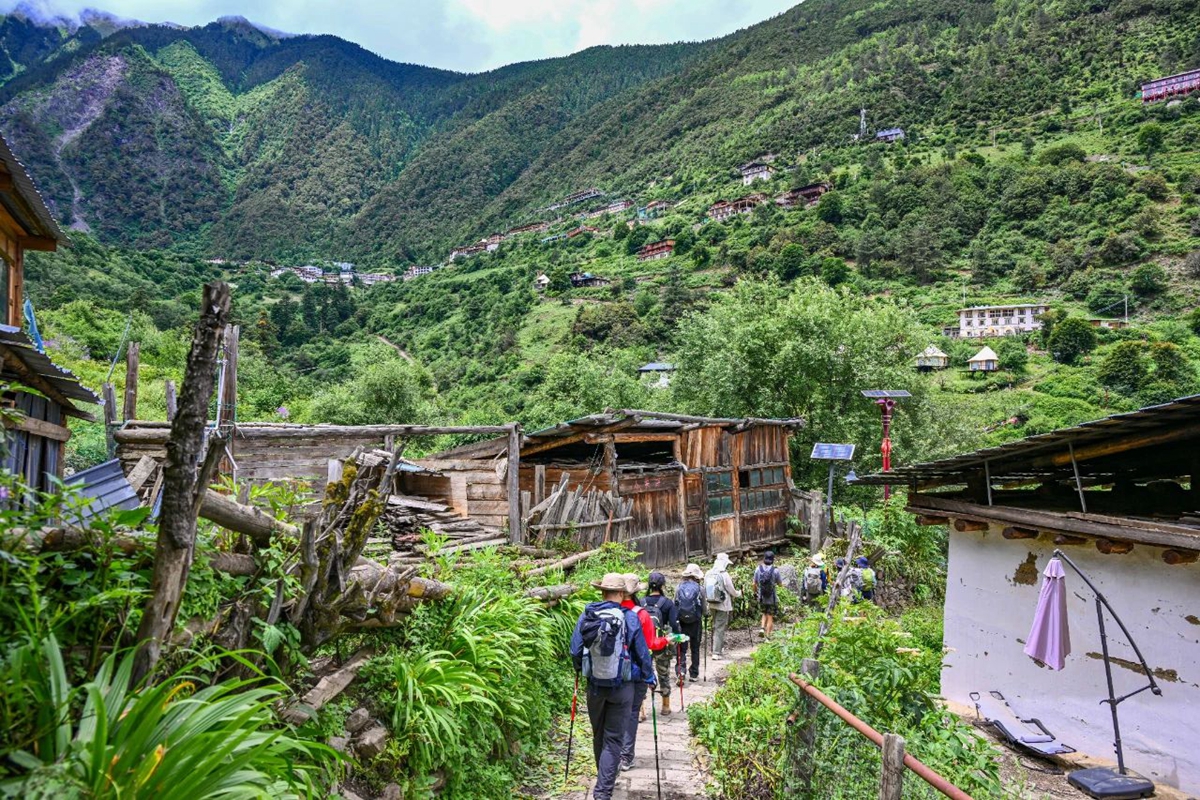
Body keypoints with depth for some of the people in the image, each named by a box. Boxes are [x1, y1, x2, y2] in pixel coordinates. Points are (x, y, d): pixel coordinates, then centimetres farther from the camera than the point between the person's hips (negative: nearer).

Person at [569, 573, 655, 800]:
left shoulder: (587, 616, -6)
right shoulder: (630, 618, -12)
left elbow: (575, 651, -1)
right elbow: (642, 653, -5)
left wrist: (580, 670, 19)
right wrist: (650, 678, 10)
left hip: (594, 685, 3)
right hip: (622, 687, -3)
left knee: (598, 736, 21)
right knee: (613, 740, 5)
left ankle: (604, 781, 39)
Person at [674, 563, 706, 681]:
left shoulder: (679, 588, -4)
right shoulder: (700, 589, -9)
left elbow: (674, 606, 0)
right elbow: (705, 610, -3)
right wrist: (706, 610, 19)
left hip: (681, 622, 1)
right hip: (696, 623, -1)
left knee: (682, 648, 8)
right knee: (695, 649, 15)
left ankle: (681, 671, -9)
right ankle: (694, 674, 21)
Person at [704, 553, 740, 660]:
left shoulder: (708, 574, 1)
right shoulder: (724, 575, -17)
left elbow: (705, 590, 7)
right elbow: (732, 591, -9)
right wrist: (739, 594, 11)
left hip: (712, 605, 6)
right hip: (723, 605, -6)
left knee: (715, 627, 18)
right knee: (720, 628, -2)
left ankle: (719, 648, 28)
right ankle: (716, 653, -2)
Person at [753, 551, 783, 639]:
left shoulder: (758, 569, -8)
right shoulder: (775, 571, -15)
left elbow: (755, 584, 1)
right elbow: (779, 583, -1)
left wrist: (755, 592, 19)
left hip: (761, 598, 2)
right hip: (772, 598, -2)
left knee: (764, 614, 25)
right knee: (770, 617, 11)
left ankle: (762, 628, 4)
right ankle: (767, 637, 12)